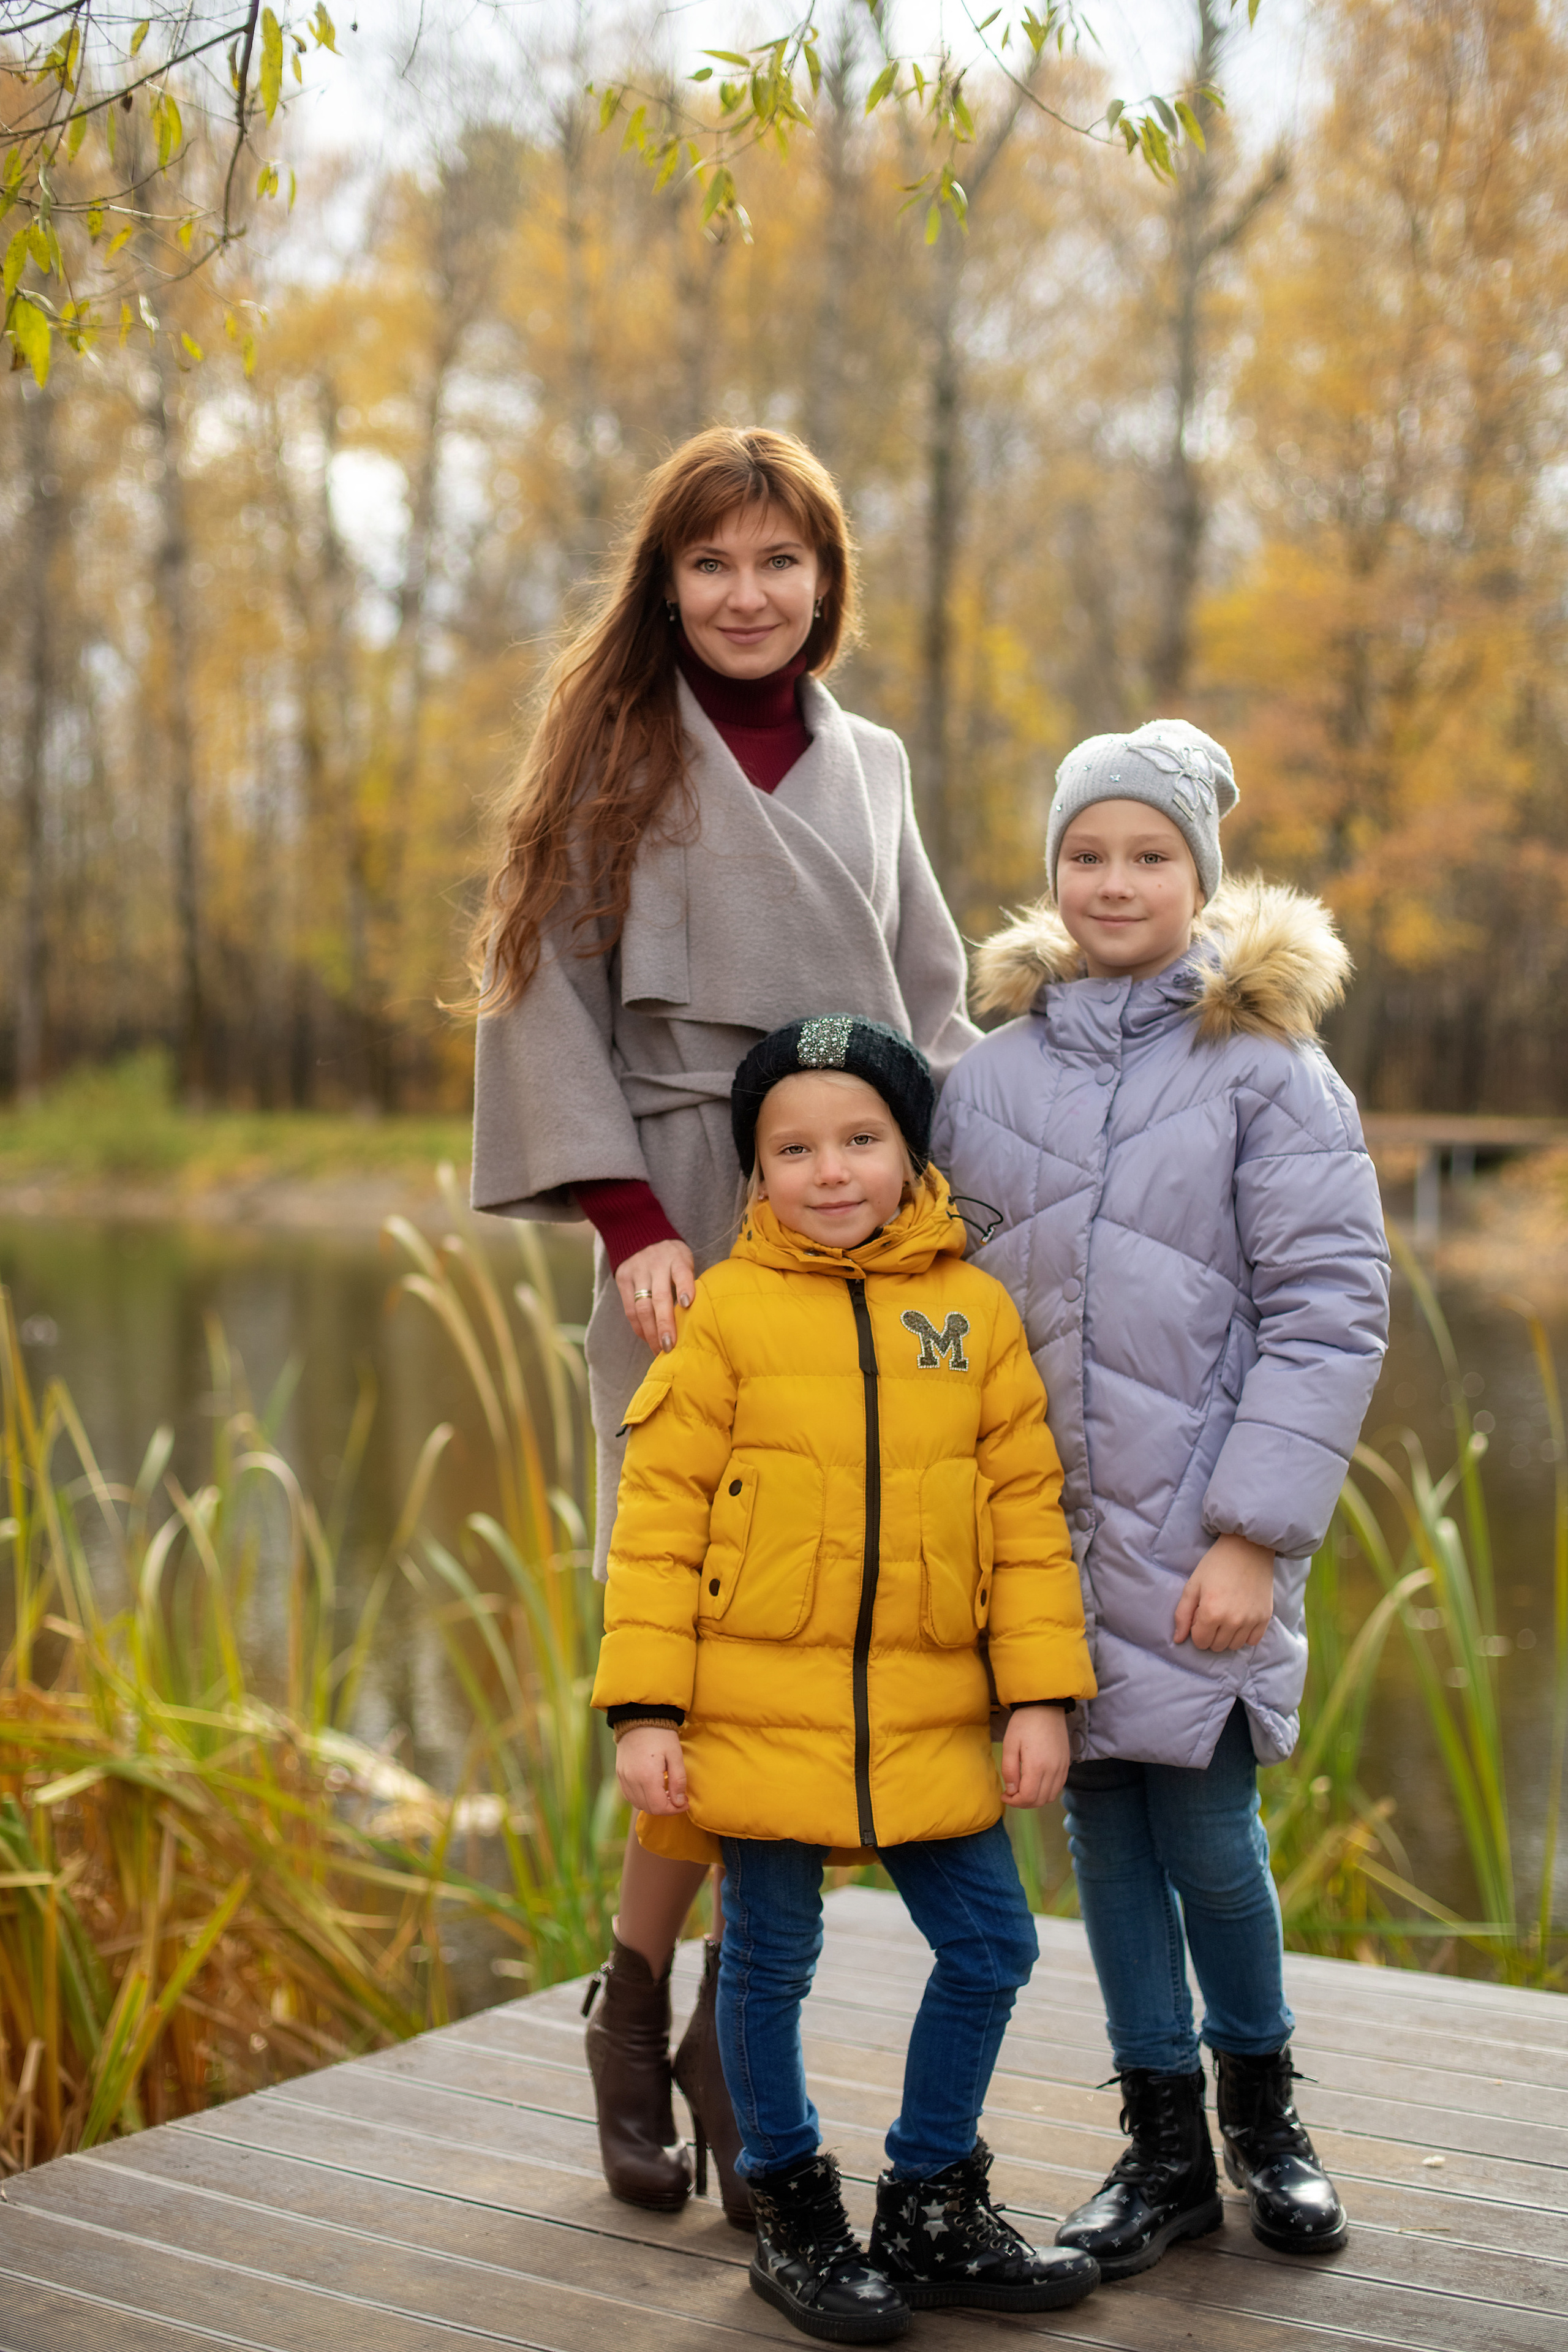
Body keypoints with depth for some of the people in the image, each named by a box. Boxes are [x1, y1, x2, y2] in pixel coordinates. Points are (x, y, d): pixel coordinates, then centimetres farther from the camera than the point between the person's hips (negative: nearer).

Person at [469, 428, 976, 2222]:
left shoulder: (867, 767, 17)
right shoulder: (614, 753, 5)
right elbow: (549, 996, -2)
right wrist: (629, 1217, -12)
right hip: (697, 1234, -4)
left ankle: (740, 2038, 12)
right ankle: (634, 2011, 14)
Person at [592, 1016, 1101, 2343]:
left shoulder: (975, 1310, 3)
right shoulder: (730, 1312, -4)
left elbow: (1027, 1513, 5)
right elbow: (661, 1518, -4)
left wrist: (1041, 1696, 0)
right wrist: (644, 1708, -9)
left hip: (929, 1721, 3)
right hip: (760, 1711, -2)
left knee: (991, 1949, 9)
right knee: (770, 1965, 9)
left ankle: (933, 2209, 29)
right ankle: (793, 2214, 30)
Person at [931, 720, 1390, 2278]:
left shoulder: (1267, 1067, -5)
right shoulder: (991, 1073, 7)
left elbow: (1329, 1311, -8)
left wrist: (1253, 1536, -13)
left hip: (1204, 1531, -4)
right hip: (1046, 1516, 4)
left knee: (1205, 1826, -2)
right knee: (1102, 1818, 9)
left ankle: (1259, 2103, 26)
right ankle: (1164, 2146, 24)